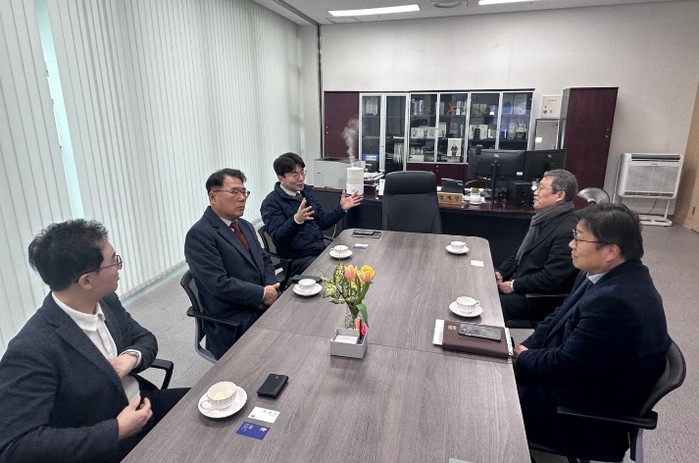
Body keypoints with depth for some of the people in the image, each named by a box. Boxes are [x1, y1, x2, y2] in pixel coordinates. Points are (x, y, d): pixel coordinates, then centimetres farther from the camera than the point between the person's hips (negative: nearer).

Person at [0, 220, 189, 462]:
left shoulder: (107, 302, -7)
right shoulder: (31, 350, -26)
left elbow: (145, 338, 8)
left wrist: (131, 356, -15)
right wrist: (117, 430, -28)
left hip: (143, 405, 6)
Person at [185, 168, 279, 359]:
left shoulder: (245, 226, 12)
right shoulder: (199, 235, -14)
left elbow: (264, 260, 15)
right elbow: (219, 284, -21)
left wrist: (271, 289, -5)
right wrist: (262, 293, -14)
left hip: (263, 305, 8)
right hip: (235, 323, -8)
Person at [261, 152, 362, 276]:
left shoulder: (306, 191, 15)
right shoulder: (271, 202, -8)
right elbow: (277, 238, -18)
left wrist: (341, 209, 8)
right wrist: (296, 220, -33)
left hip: (321, 251, 7)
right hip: (298, 259, -7)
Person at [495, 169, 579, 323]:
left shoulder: (567, 231, -21)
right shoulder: (543, 218, 9)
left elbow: (551, 279, -24)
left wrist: (514, 286, -15)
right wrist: (500, 272, 2)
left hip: (540, 299, -9)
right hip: (518, 283, 9)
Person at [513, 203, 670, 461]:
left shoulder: (616, 301, -33)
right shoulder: (609, 274, -2)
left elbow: (563, 366, -27)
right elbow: (557, 319, 6)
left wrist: (522, 358, -9)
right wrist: (523, 349, -6)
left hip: (589, 413, -8)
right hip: (579, 376, 8)